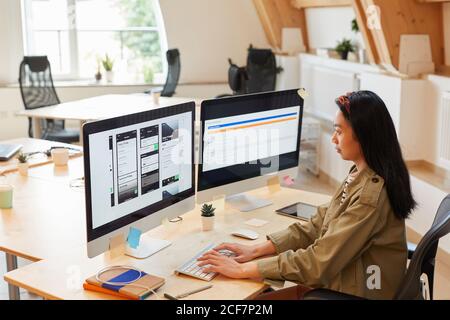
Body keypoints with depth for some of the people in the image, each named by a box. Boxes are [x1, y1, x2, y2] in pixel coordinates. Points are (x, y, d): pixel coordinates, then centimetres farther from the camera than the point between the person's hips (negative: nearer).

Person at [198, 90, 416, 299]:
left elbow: (318, 262, -24)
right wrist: (257, 249, -3)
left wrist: (243, 269, -20)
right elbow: (316, 227, 5)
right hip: (338, 281, 7)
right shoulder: (361, 175, 3)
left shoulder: (371, 196, -25)